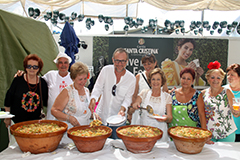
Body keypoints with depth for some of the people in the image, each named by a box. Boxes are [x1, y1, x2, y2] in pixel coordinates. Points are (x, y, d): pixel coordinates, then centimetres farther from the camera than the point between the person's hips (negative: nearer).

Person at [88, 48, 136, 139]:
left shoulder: (131, 78, -8)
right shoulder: (106, 70, -7)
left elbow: (128, 97, -4)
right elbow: (98, 87, -5)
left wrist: (122, 109, -23)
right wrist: (93, 99, -23)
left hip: (118, 118, 0)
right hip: (101, 115, 1)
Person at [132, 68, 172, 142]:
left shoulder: (167, 97, 1)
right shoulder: (144, 93, 2)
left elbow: (170, 118, 1)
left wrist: (166, 118, -21)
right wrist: (134, 105, -19)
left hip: (160, 132, 0)